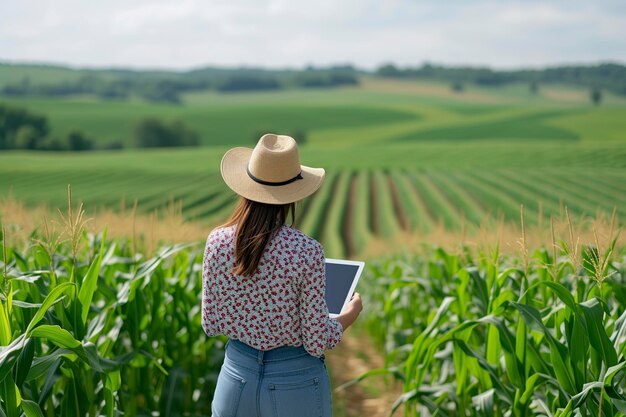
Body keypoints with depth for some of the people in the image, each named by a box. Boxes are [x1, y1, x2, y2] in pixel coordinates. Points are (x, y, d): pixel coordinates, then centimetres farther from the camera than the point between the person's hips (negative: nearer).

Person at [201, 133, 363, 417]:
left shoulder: (217, 242, -8)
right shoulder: (306, 251, -19)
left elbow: (212, 325, 0)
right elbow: (317, 342, -14)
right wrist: (351, 314, 5)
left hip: (236, 376, 3)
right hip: (296, 383, -3)